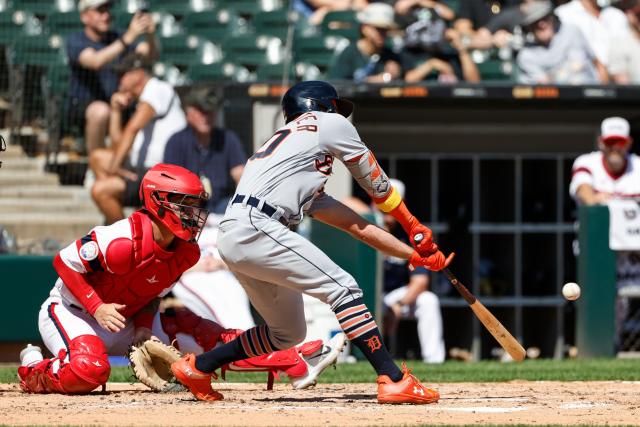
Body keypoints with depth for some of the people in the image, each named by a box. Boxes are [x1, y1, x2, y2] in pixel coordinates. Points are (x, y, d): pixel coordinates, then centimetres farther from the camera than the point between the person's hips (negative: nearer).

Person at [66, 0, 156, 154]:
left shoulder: (117, 37, 7)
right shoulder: (75, 41, -8)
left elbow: (151, 55, -5)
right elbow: (95, 62, -29)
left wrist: (151, 36, -29)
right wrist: (129, 37, -37)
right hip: (82, 106, -5)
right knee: (102, 111, -38)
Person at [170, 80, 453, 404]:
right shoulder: (330, 124, 13)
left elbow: (357, 226, 31)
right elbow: (376, 184, 19)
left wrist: (415, 254, 29)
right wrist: (414, 228, 30)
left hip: (232, 241, 9)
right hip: (254, 228, -9)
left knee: (288, 333, 19)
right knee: (343, 288, -11)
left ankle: (196, 367, 27)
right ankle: (394, 381, -20)